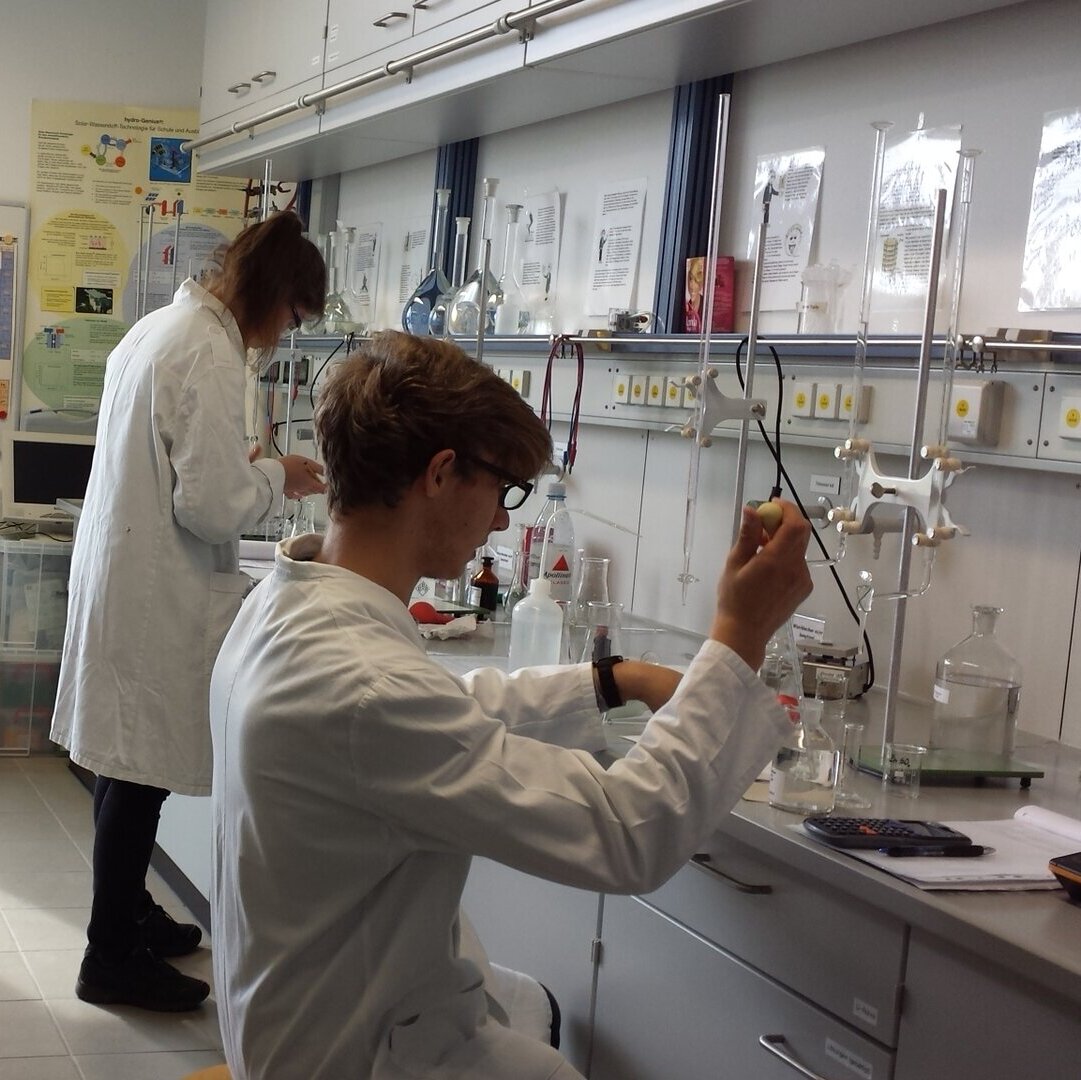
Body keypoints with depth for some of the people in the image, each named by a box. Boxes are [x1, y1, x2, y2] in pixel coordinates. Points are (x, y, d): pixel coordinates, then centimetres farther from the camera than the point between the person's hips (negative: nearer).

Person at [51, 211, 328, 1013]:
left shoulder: (158, 327, 10)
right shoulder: (211, 353, -20)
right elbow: (212, 505, -21)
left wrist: (244, 468, 15)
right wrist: (276, 480, -5)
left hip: (121, 571, 10)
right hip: (155, 594, -10)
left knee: (129, 763, 19)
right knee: (142, 773, 1)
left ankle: (126, 910, 33)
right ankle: (112, 958, 13)